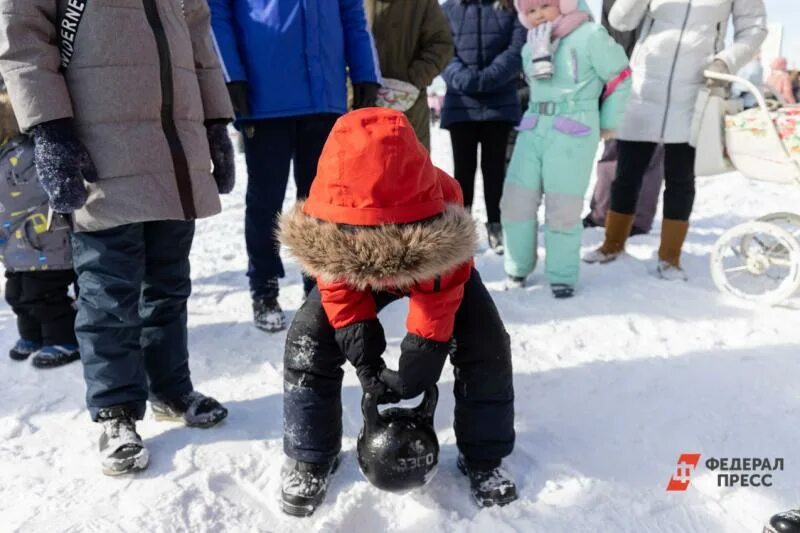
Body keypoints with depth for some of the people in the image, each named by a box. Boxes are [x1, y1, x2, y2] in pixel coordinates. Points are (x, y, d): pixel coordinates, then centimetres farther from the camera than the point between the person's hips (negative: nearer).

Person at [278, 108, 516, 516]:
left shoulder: (443, 205, -42)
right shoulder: (326, 214, -36)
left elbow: (439, 301, -33)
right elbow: (339, 288, -22)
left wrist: (415, 369, -33)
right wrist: (363, 355, -30)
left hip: (434, 271, -1)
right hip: (353, 272, 2)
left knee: (486, 347, -18)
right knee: (307, 344, -14)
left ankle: (483, 458, 4)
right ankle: (311, 459, 5)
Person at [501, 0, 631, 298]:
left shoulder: (590, 35, -5)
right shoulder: (530, 46, 16)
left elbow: (619, 76, 1)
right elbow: (536, 82, 9)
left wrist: (608, 122, 7)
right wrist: (539, 51, -4)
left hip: (573, 134, -6)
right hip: (534, 128, 6)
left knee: (563, 208, -2)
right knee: (516, 201, 4)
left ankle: (562, 276, 14)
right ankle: (517, 268, 23)